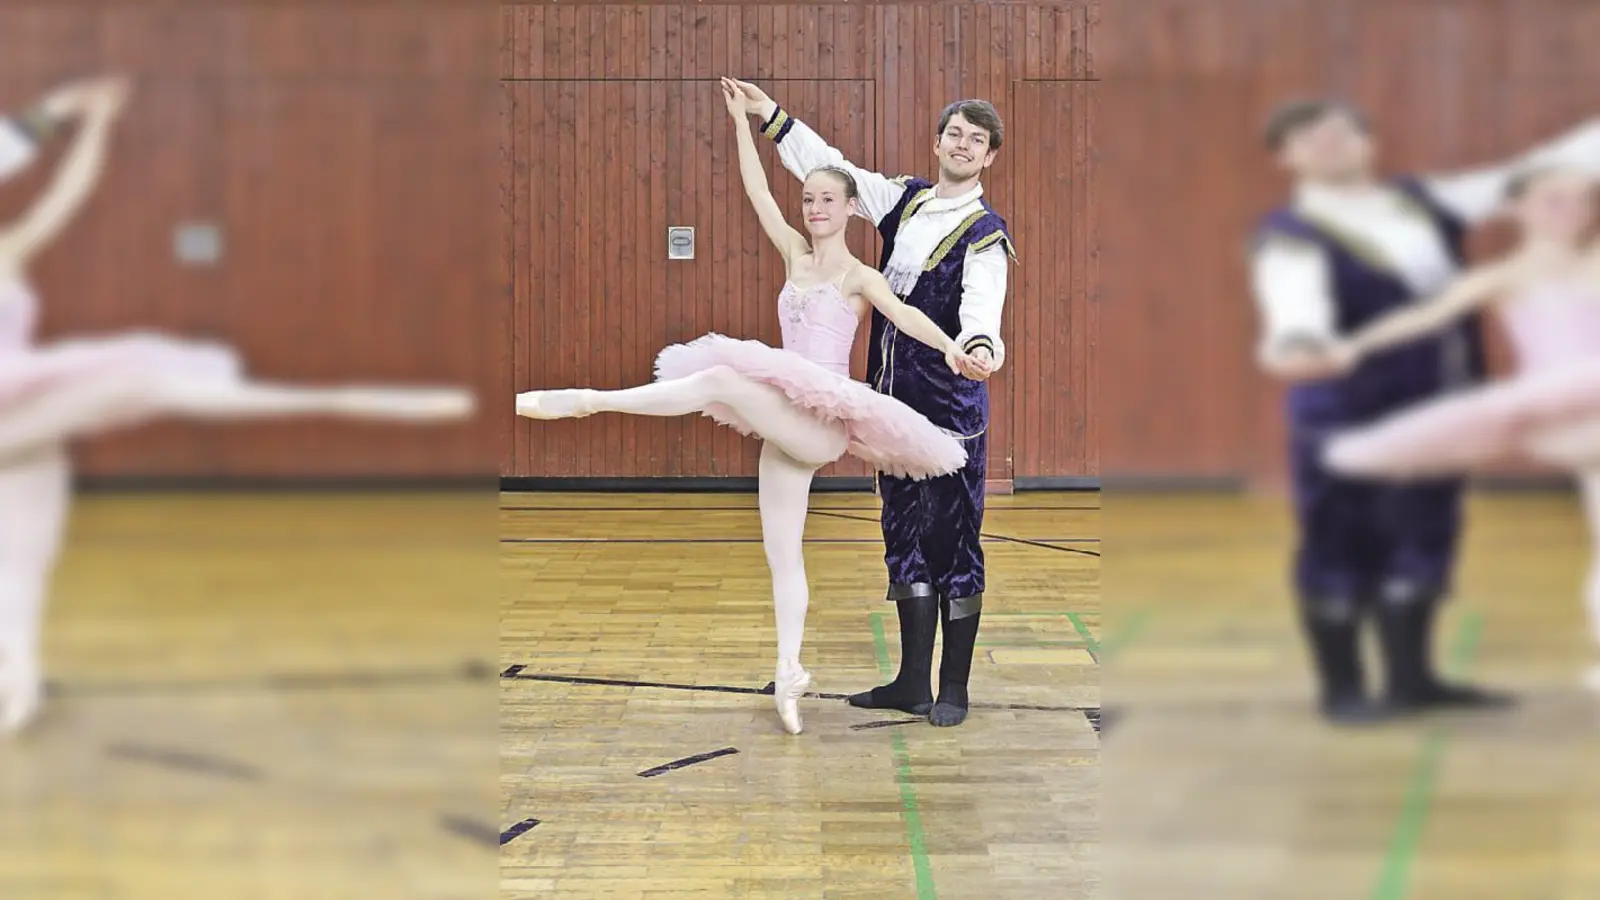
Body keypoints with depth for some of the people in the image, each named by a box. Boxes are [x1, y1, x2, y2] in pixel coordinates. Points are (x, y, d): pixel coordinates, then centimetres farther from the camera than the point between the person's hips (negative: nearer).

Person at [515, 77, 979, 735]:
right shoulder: (795, 256, 15)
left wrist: (949, 344, -37)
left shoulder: (859, 276, -2)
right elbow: (756, 190, 13)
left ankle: (590, 400, -24)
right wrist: (741, 119, 11)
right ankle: (789, 673, 9)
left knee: (720, 379, -28)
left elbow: (903, 315, -19)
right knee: (782, 551, 5)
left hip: (824, 425, -7)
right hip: (786, 427, 7)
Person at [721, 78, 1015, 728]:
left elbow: (981, 302, -26)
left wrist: (981, 343, -48)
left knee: (955, 540, -3)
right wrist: (770, 114, 19)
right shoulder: (906, 199, 11)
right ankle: (912, 682, 19)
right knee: (905, 537, 11)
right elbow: (829, 168, 20)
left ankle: (954, 688, 6)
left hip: (954, 405, -6)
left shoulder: (985, 232, -8)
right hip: (895, 398, 7)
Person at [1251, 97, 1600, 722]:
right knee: (1340, 547, -1)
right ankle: (1341, 688, 12)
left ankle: (1411, 677, 27)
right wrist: (1296, 345, -55)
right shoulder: (1292, 235, -12)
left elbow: (1529, 178, 16)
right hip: (1346, 409, -7)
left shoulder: (1422, 201, 11)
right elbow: (1297, 299, -32)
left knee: (1423, 538, 14)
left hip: (1436, 403, 7)